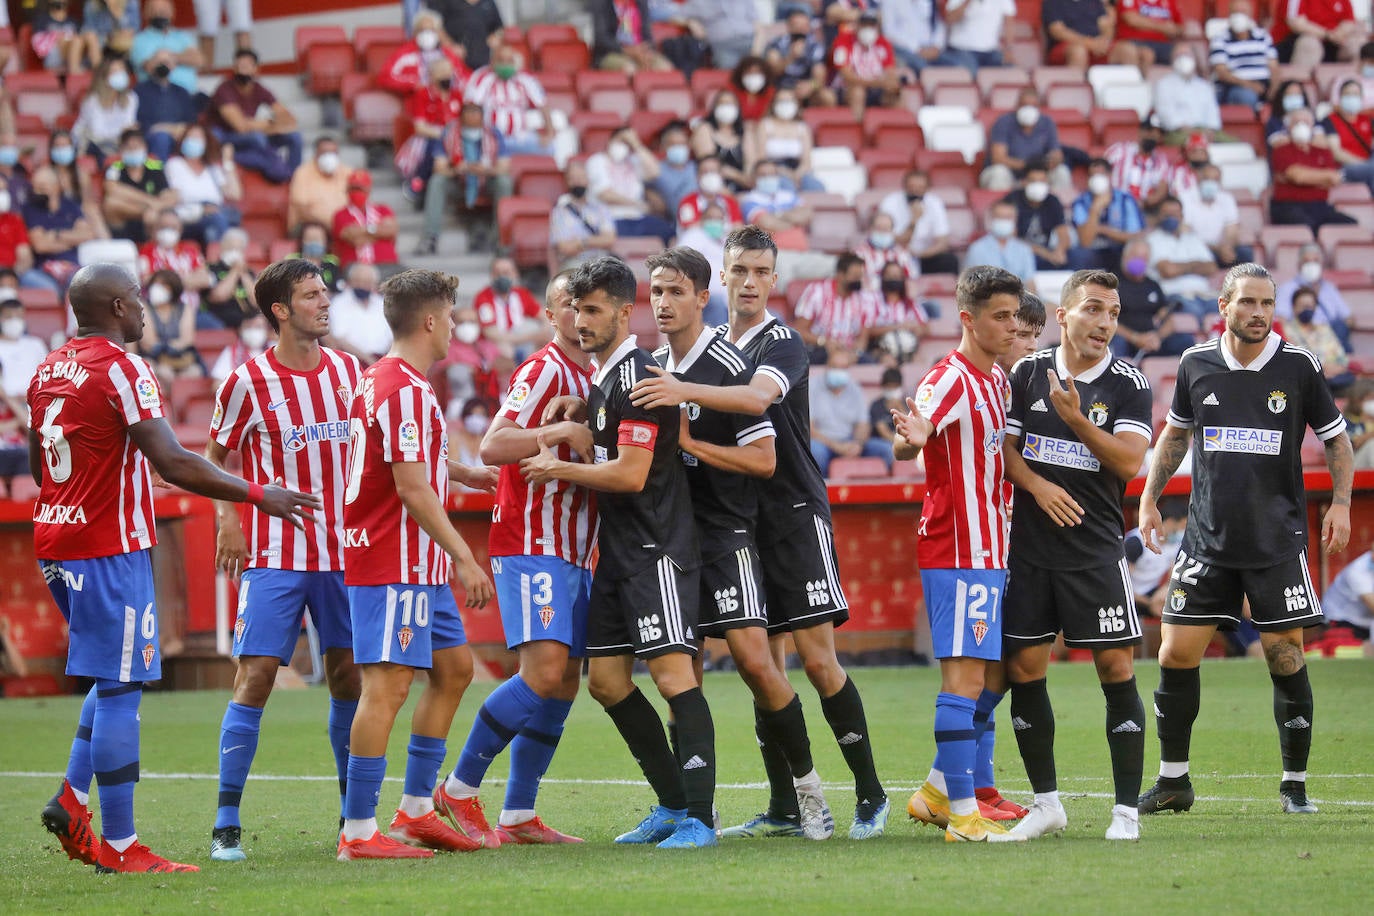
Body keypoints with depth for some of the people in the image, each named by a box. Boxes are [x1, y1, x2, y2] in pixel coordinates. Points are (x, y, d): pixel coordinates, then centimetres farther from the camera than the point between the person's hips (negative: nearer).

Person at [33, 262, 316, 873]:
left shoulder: (49, 370, 12)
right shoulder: (121, 369, -14)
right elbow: (172, 462, -21)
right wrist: (257, 495, -15)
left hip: (53, 542, 9)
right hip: (109, 547, -9)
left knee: (114, 678, 20)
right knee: (120, 686, -4)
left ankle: (71, 799, 9)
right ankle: (119, 846, -2)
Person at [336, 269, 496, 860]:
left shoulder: (382, 379, 17)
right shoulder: (404, 389, -16)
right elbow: (411, 486, -21)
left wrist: (468, 471, 49)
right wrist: (463, 557, -20)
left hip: (417, 566, 11)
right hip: (394, 565, -11)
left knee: (453, 667, 16)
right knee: (388, 684, -12)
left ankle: (415, 810, 20)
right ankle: (358, 832, -13)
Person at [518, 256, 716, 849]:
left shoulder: (637, 377, -15)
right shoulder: (602, 379, 16)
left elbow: (631, 474, -19)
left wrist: (558, 469, -8)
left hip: (656, 550, -11)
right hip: (619, 553, 11)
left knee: (671, 673, -13)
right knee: (606, 679, 9)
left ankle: (699, 818, -13)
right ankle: (674, 804, 17)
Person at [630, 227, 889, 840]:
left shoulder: (783, 343, -8)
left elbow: (757, 398, -29)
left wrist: (686, 393, -40)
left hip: (795, 517, -6)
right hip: (740, 524, 7)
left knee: (818, 660, -11)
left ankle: (870, 795, -2)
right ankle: (784, 809, 9)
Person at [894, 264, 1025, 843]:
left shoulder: (997, 379, 15)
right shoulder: (950, 379, -13)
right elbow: (906, 447, -27)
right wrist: (911, 439, -48)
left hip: (989, 551, 9)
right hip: (957, 552, -9)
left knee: (989, 676, 13)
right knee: (965, 677, -10)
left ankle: (938, 792, 23)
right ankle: (962, 815, -10)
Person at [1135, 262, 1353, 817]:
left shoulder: (1298, 367, -4)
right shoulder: (1196, 365, 2)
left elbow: (1336, 438, 7)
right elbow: (1176, 433, 19)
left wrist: (1341, 504, -5)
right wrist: (1149, 499, 14)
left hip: (1278, 541, -2)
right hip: (1207, 537, 2)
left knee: (1285, 658, -3)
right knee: (1177, 655, -1)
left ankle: (1295, 786, 9)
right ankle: (1173, 782, 13)